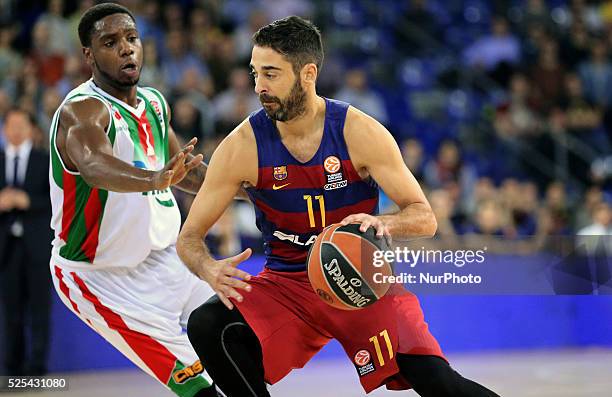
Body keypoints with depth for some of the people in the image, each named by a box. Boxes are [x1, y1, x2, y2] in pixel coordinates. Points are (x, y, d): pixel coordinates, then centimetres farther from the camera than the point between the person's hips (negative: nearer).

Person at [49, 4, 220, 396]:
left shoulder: (155, 103, 2)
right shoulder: (81, 112, -23)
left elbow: (187, 173, 19)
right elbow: (95, 166, -47)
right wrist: (154, 179, -65)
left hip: (164, 256, 8)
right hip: (102, 276, -8)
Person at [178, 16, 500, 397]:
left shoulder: (360, 133, -14)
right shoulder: (242, 147, -12)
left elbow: (425, 218, -12)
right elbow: (189, 237, -7)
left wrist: (381, 223, -36)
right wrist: (210, 269, -32)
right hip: (287, 281, 2)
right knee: (205, 325, -25)